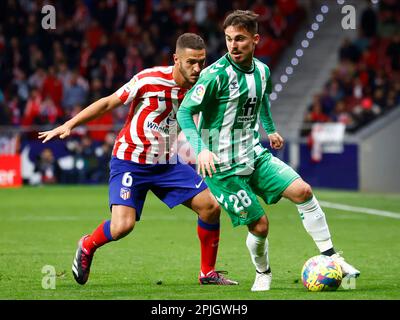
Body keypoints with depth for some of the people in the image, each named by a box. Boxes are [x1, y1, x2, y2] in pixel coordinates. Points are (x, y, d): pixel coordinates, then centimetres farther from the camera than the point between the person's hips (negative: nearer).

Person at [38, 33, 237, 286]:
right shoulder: (149, 80, -20)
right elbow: (108, 103, -10)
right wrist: (68, 125, -11)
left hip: (167, 163, 5)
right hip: (130, 162, -5)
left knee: (211, 206, -7)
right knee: (122, 226, -21)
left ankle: (208, 272, 10)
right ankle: (87, 246, 14)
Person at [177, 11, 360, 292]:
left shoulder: (262, 71, 3)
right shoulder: (216, 75, -19)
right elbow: (184, 112, -16)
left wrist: (270, 129, 29)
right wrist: (201, 149, -29)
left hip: (255, 155, 6)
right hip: (223, 166, -6)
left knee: (303, 191, -10)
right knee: (259, 224, -7)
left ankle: (330, 257, -1)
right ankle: (263, 274, 23)